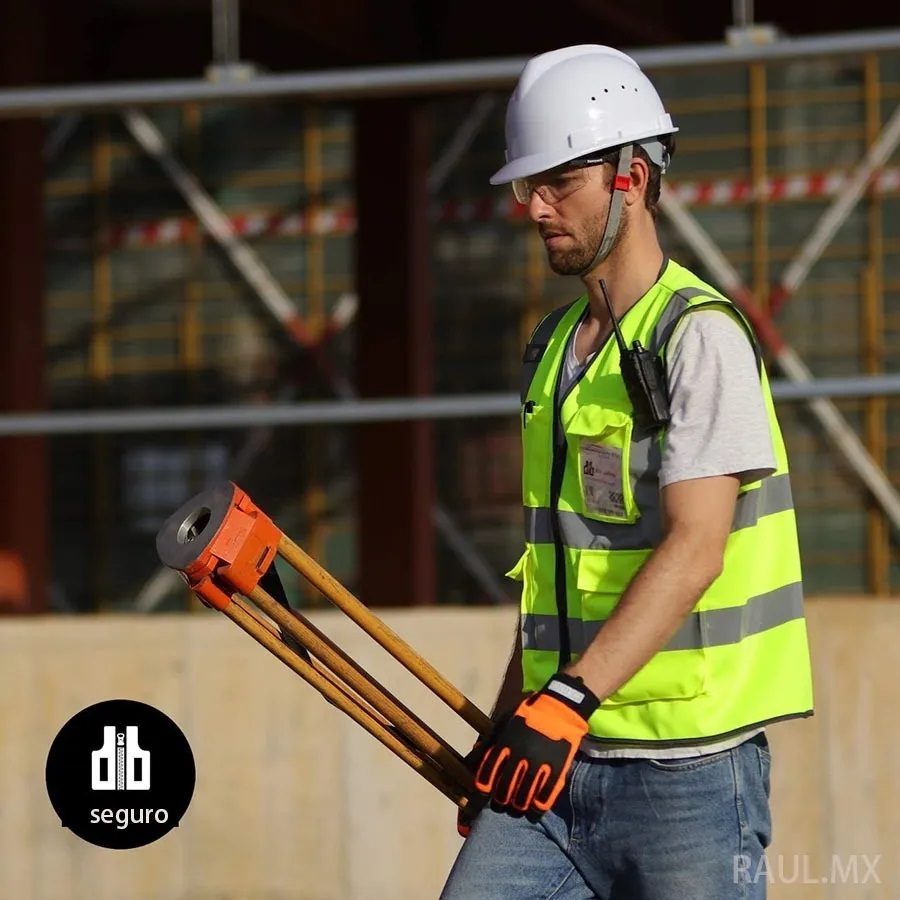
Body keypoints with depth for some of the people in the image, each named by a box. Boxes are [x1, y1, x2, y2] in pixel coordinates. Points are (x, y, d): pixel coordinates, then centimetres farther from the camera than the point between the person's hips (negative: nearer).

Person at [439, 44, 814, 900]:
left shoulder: (699, 336, -9)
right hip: (555, 762, 7)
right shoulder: (553, 348, 16)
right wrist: (503, 729, 22)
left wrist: (571, 699, -29)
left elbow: (694, 549, -20)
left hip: (688, 766, -7)